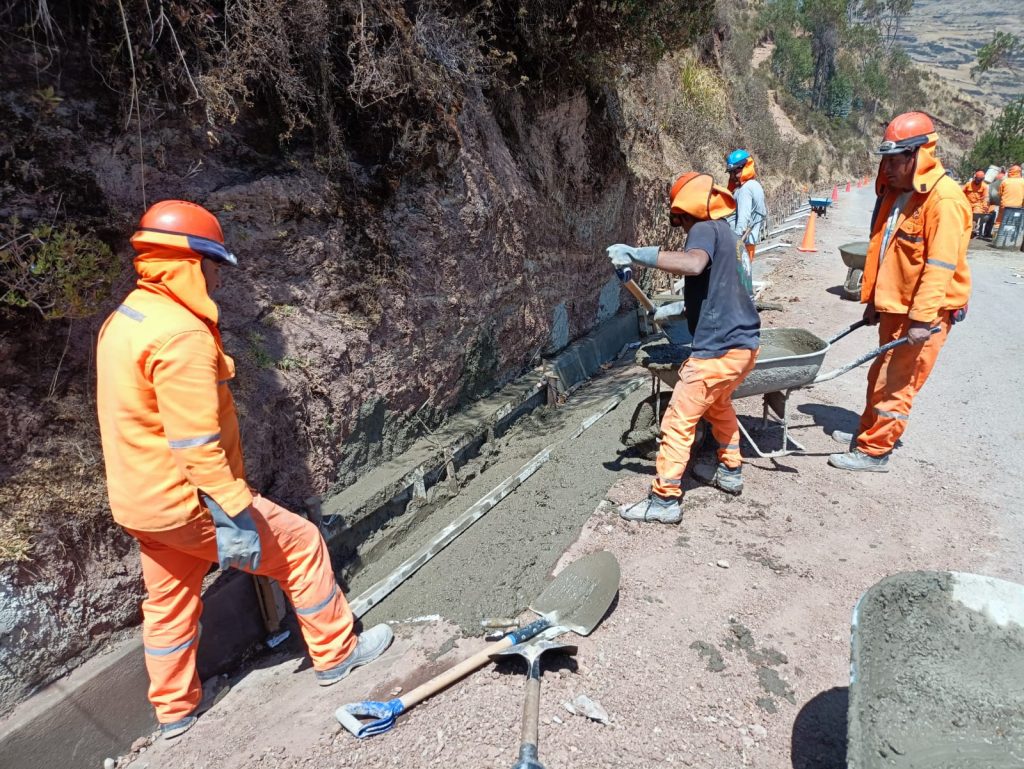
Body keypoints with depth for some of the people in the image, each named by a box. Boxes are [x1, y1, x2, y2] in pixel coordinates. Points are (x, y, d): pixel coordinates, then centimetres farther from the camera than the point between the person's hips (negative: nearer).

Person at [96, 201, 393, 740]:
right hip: (188, 503, -9)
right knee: (299, 544, 7)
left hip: (139, 503, 10)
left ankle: (174, 711, 41)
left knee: (169, 605, 23)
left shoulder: (122, 322, 8)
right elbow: (197, 445, -28)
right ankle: (335, 654, 22)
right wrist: (235, 513, -24)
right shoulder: (181, 335, -24)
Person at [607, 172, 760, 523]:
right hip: (745, 343, 10)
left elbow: (693, 263, -34)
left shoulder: (705, 230, -10)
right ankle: (731, 472, 40)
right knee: (718, 404, 31)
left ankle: (665, 500, 3)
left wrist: (637, 254, -33)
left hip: (719, 349, -10)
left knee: (679, 420, -2)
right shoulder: (729, 235, 19)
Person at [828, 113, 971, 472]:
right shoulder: (895, 192, 9)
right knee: (880, 377, 18)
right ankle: (867, 433, 32)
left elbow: (941, 266, -23)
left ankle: (873, 451, 7)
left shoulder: (944, 199, -19)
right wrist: (872, 298, 15)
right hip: (895, 306, 8)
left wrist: (922, 318, -26)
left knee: (896, 385, -2)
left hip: (926, 311, -8)